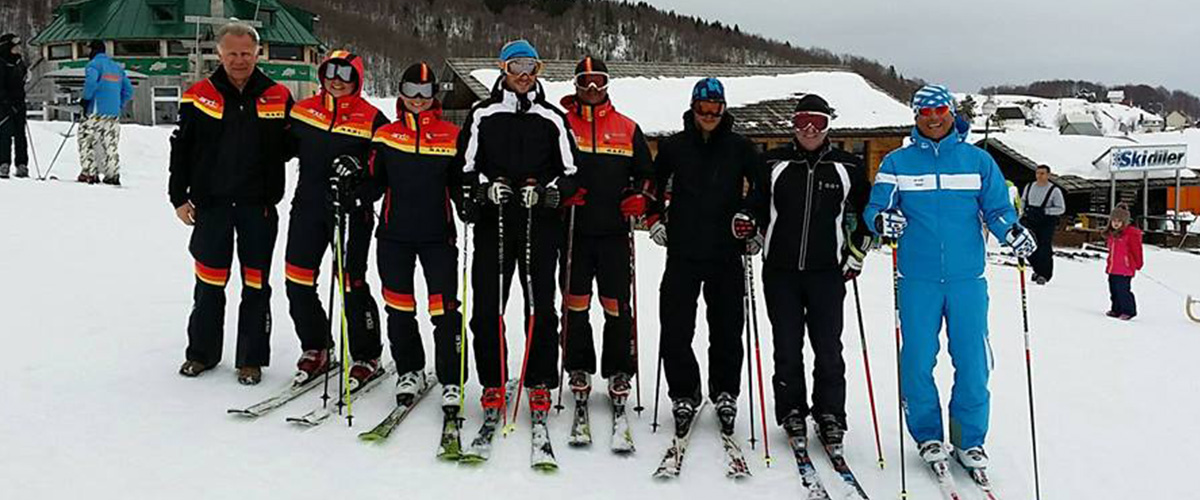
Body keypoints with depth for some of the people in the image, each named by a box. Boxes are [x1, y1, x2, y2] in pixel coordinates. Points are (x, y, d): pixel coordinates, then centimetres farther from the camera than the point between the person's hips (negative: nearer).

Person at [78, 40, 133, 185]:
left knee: (86, 140, 0)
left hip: (97, 112, -6)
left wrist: (86, 99, -10)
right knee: (111, 145, 9)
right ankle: (112, 175, 7)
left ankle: (89, 173, -5)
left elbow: (91, 81, -21)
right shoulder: (118, 67, 18)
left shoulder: (94, 64, -2)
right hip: (114, 114, 6)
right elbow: (129, 90, 18)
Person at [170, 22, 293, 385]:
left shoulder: (278, 98, 2)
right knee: (209, 281, 9)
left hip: (258, 205, 0)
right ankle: (202, 352, 24)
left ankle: (251, 359, 15)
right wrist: (179, 197, 3)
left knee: (256, 283, 5)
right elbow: (181, 148, 5)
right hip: (211, 204, 0)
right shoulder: (199, 97, 1)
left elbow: (289, 147, 13)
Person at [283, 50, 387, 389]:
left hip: (351, 211, -5)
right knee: (298, 282, 5)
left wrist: (357, 169, -20)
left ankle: (366, 357, 14)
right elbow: (288, 145, 24)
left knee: (350, 284, -3)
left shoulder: (371, 119, -4)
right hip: (308, 207, 5)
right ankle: (316, 349, 25)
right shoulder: (303, 110, 9)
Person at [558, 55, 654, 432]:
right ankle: (579, 370, 15)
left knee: (617, 305, 1)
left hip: (614, 231, 1)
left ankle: (619, 372, 12)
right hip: (573, 229, 0)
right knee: (576, 304, 3)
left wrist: (641, 197, -3)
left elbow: (646, 172, 16)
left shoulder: (628, 129, 11)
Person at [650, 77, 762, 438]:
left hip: (727, 253, 0)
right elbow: (652, 183, 20)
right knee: (676, 330, -1)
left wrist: (756, 225, 4)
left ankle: (725, 394, 20)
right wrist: (655, 220, 11)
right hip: (682, 252, 1)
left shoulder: (740, 147, 4)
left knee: (727, 330, 5)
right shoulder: (674, 146, 7)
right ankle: (684, 395, 13)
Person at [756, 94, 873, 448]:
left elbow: (866, 213, 15)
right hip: (780, 270, 1)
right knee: (787, 348, 5)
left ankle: (830, 416, 14)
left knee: (828, 349, 1)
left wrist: (856, 255, 9)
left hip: (827, 272, 0)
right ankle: (792, 412, 19)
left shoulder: (848, 167, 5)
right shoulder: (774, 163, 5)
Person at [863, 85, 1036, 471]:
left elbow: (997, 208, 8)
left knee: (973, 361, 1)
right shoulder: (897, 162, 7)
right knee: (918, 361, 1)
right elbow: (875, 208, 3)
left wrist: (1012, 231, -13)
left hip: (967, 278, 1)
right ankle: (927, 435, 19)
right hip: (918, 279, 0)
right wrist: (883, 219, -20)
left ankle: (969, 439, 18)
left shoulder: (978, 160, 9)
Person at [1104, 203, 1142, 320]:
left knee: (1122, 290, -9)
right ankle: (1116, 310, 24)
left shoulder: (1131, 234, -12)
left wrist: (1137, 265, -3)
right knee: (1114, 289, 13)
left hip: (1125, 269, -8)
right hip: (1112, 268, 8)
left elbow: (1136, 250, -8)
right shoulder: (1111, 234, 12)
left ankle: (1129, 310, 4)